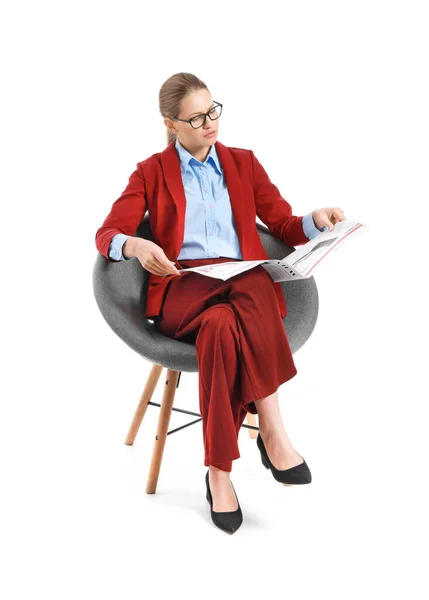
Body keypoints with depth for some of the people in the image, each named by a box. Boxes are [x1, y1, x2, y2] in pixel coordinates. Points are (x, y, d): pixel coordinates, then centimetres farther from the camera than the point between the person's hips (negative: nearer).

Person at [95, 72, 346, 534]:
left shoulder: (243, 163, 21)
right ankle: (272, 431, -32)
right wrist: (135, 245, -19)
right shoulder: (151, 172, 16)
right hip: (181, 292, -1)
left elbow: (285, 226, 18)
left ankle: (219, 470, -34)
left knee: (222, 325, -38)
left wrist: (317, 220, -6)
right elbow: (106, 234, 5)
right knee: (224, 322, -39)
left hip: (248, 285, 1)